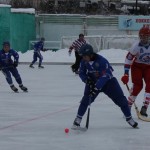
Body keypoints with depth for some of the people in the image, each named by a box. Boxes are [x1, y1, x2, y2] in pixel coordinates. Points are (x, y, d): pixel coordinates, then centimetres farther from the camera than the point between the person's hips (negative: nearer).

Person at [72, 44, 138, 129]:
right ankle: (78, 118, -7)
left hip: (108, 81, -3)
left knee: (120, 99, -4)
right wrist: (87, 80, -23)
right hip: (92, 81, 3)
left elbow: (105, 76, -35)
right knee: (86, 99, -17)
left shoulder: (101, 60, -32)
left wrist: (96, 88, -39)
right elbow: (82, 73, -1)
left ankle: (129, 118, 11)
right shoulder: (84, 62, -14)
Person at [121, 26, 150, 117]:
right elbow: (128, 59, -16)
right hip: (137, 66, -3)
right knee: (138, 86, -13)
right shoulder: (136, 46, -22)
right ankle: (128, 106, 2)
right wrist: (126, 74, -19)